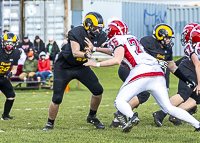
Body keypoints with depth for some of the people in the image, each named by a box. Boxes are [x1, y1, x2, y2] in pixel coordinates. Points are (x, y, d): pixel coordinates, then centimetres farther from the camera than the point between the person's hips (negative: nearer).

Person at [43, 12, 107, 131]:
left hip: (81, 67, 5)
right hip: (64, 67, -5)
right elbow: (75, 53, -40)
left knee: (98, 90, -6)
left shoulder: (100, 36, -11)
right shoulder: (77, 33, -28)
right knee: (57, 99, -8)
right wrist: (85, 54, -58)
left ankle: (92, 117, 17)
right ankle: (50, 123, 14)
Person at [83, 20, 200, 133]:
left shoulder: (117, 40, 7)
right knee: (168, 107, 8)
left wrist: (97, 64, 2)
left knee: (120, 102, 3)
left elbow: (117, 60, -8)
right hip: (158, 73, 7)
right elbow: (114, 51, 44)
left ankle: (132, 117, -28)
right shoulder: (132, 38, 31)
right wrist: (94, 49, 47)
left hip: (142, 72, -7)